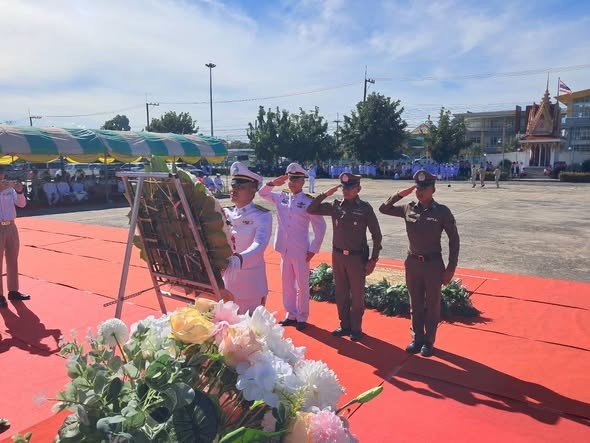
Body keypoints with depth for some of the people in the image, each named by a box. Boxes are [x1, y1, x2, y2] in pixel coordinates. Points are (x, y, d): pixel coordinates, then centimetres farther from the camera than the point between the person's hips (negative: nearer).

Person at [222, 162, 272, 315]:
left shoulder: (262, 215, -10)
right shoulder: (225, 213, 6)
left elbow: (259, 244, -25)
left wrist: (238, 259, -41)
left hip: (251, 282, -4)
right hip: (226, 279, 5)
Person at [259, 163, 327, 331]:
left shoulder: (309, 202, -9)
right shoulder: (281, 197, 4)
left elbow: (320, 226, -7)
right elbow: (262, 193, 17)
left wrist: (313, 249, -9)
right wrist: (273, 183, -2)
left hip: (301, 251, -4)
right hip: (284, 249, 5)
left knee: (302, 284, 6)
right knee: (287, 283, 14)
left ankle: (302, 317, 21)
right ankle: (291, 314, 29)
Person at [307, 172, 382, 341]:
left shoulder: (365, 208, -8)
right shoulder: (335, 206, 1)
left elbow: (376, 235, -5)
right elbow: (311, 210, 2)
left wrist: (373, 259, -8)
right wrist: (325, 194, -9)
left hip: (357, 257, -3)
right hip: (338, 256, 4)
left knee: (357, 295, 6)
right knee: (341, 294, 13)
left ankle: (356, 329, 20)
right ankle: (344, 325, 27)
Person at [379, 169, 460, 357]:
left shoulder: (442, 211, -10)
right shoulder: (408, 209, -1)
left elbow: (454, 239, -6)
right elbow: (383, 209, 13)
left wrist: (450, 268, -8)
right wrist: (399, 194, -2)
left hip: (433, 264, -3)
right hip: (412, 263, 3)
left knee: (432, 305, 10)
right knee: (415, 304, 14)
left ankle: (429, 341, 26)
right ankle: (417, 338, 30)